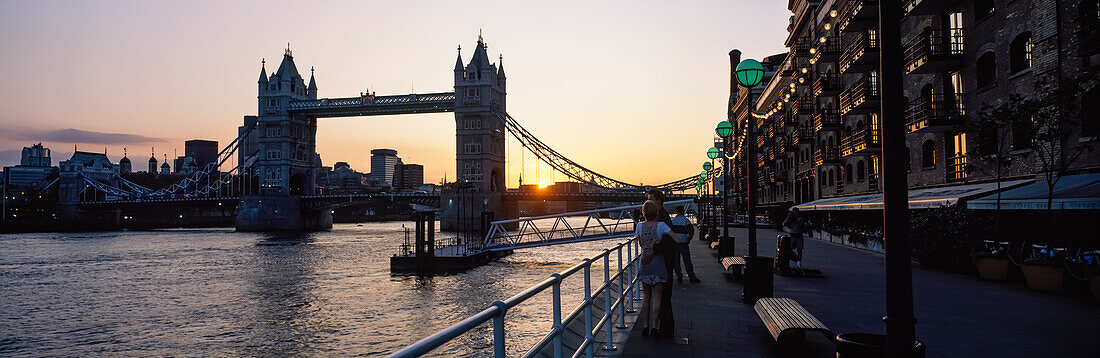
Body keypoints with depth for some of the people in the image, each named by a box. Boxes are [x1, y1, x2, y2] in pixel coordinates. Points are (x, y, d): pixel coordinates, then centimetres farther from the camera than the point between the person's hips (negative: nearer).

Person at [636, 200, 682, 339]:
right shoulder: (661, 225, -9)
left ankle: (646, 326, 16)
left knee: (646, 295, 13)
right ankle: (655, 327, -2)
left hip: (645, 263, 3)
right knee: (657, 296, 1)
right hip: (658, 262, -3)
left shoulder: (640, 226, 0)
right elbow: (677, 239, -12)